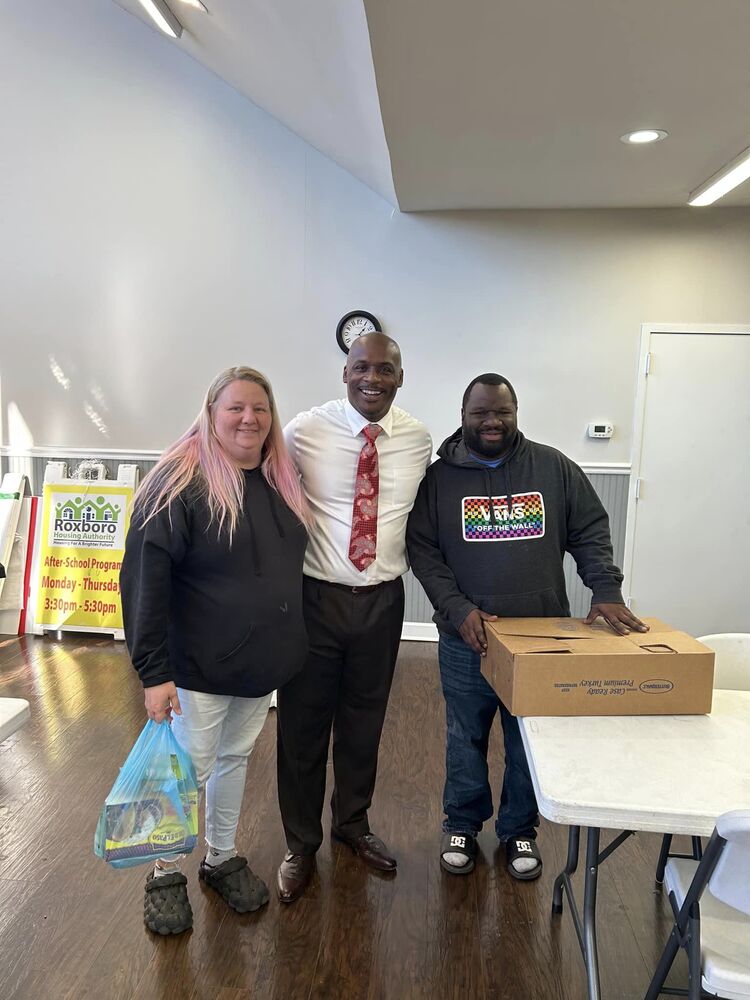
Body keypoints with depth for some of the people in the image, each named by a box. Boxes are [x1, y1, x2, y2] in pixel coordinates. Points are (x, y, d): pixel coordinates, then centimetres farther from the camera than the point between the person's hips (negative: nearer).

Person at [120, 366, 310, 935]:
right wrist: (154, 671, -20)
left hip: (262, 663, 6)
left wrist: (288, 647, 13)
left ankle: (222, 858, 40)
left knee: (235, 759, 20)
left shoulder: (281, 481, 5)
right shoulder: (181, 482, -16)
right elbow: (146, 579, -18)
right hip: (199, 667, -6)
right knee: (190, 769, 9)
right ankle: (167, 874, 33)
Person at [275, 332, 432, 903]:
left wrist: (411, 564, 8)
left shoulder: (418, 438, -1)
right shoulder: (305, 431, -10)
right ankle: (301, 844, 35)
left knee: (365, 721, 19)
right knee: (303, 724, 11)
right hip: (316, 596, -2)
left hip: (382, 599, 3)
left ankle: (353, 823, 45)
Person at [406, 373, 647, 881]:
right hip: (467, 640, -1)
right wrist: (458, 609, -16)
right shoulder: (440, 475, -2)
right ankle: (463, 825, 37)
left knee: (531, 743, 14)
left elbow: (590, 532, 4)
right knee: (466, 740, 14)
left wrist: (607, 590, -10)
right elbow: (423, 551, -5)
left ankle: (520, 829, 37)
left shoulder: (554, 467, 2)